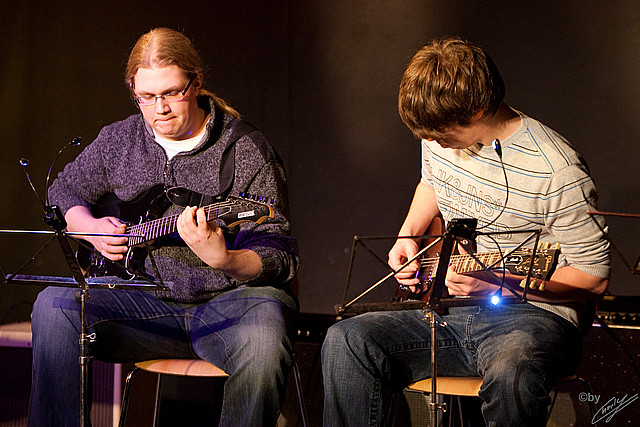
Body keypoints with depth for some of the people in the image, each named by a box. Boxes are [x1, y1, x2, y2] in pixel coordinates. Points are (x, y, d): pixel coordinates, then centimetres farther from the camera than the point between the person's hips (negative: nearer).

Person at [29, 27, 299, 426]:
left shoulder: (248, 150, -6)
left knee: (262, 343, -38)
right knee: (55, 304, -20)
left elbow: (281, 258, -10)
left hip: (231, 297, -4)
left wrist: (222, 260, -31)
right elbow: (64, 190, 27)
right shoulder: (118, 140, 8)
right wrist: (91, 229, 5)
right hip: (144, 300, 4)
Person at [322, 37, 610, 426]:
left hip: (536, 312, -6)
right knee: (347, 341, -18)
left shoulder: (557, 171, -17)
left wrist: (495, 284, -20)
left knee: (510, 373, -42)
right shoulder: (441, 138, 5)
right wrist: (408, 235, 11)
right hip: (451, 312, 6)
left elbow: (594, 279, -12)